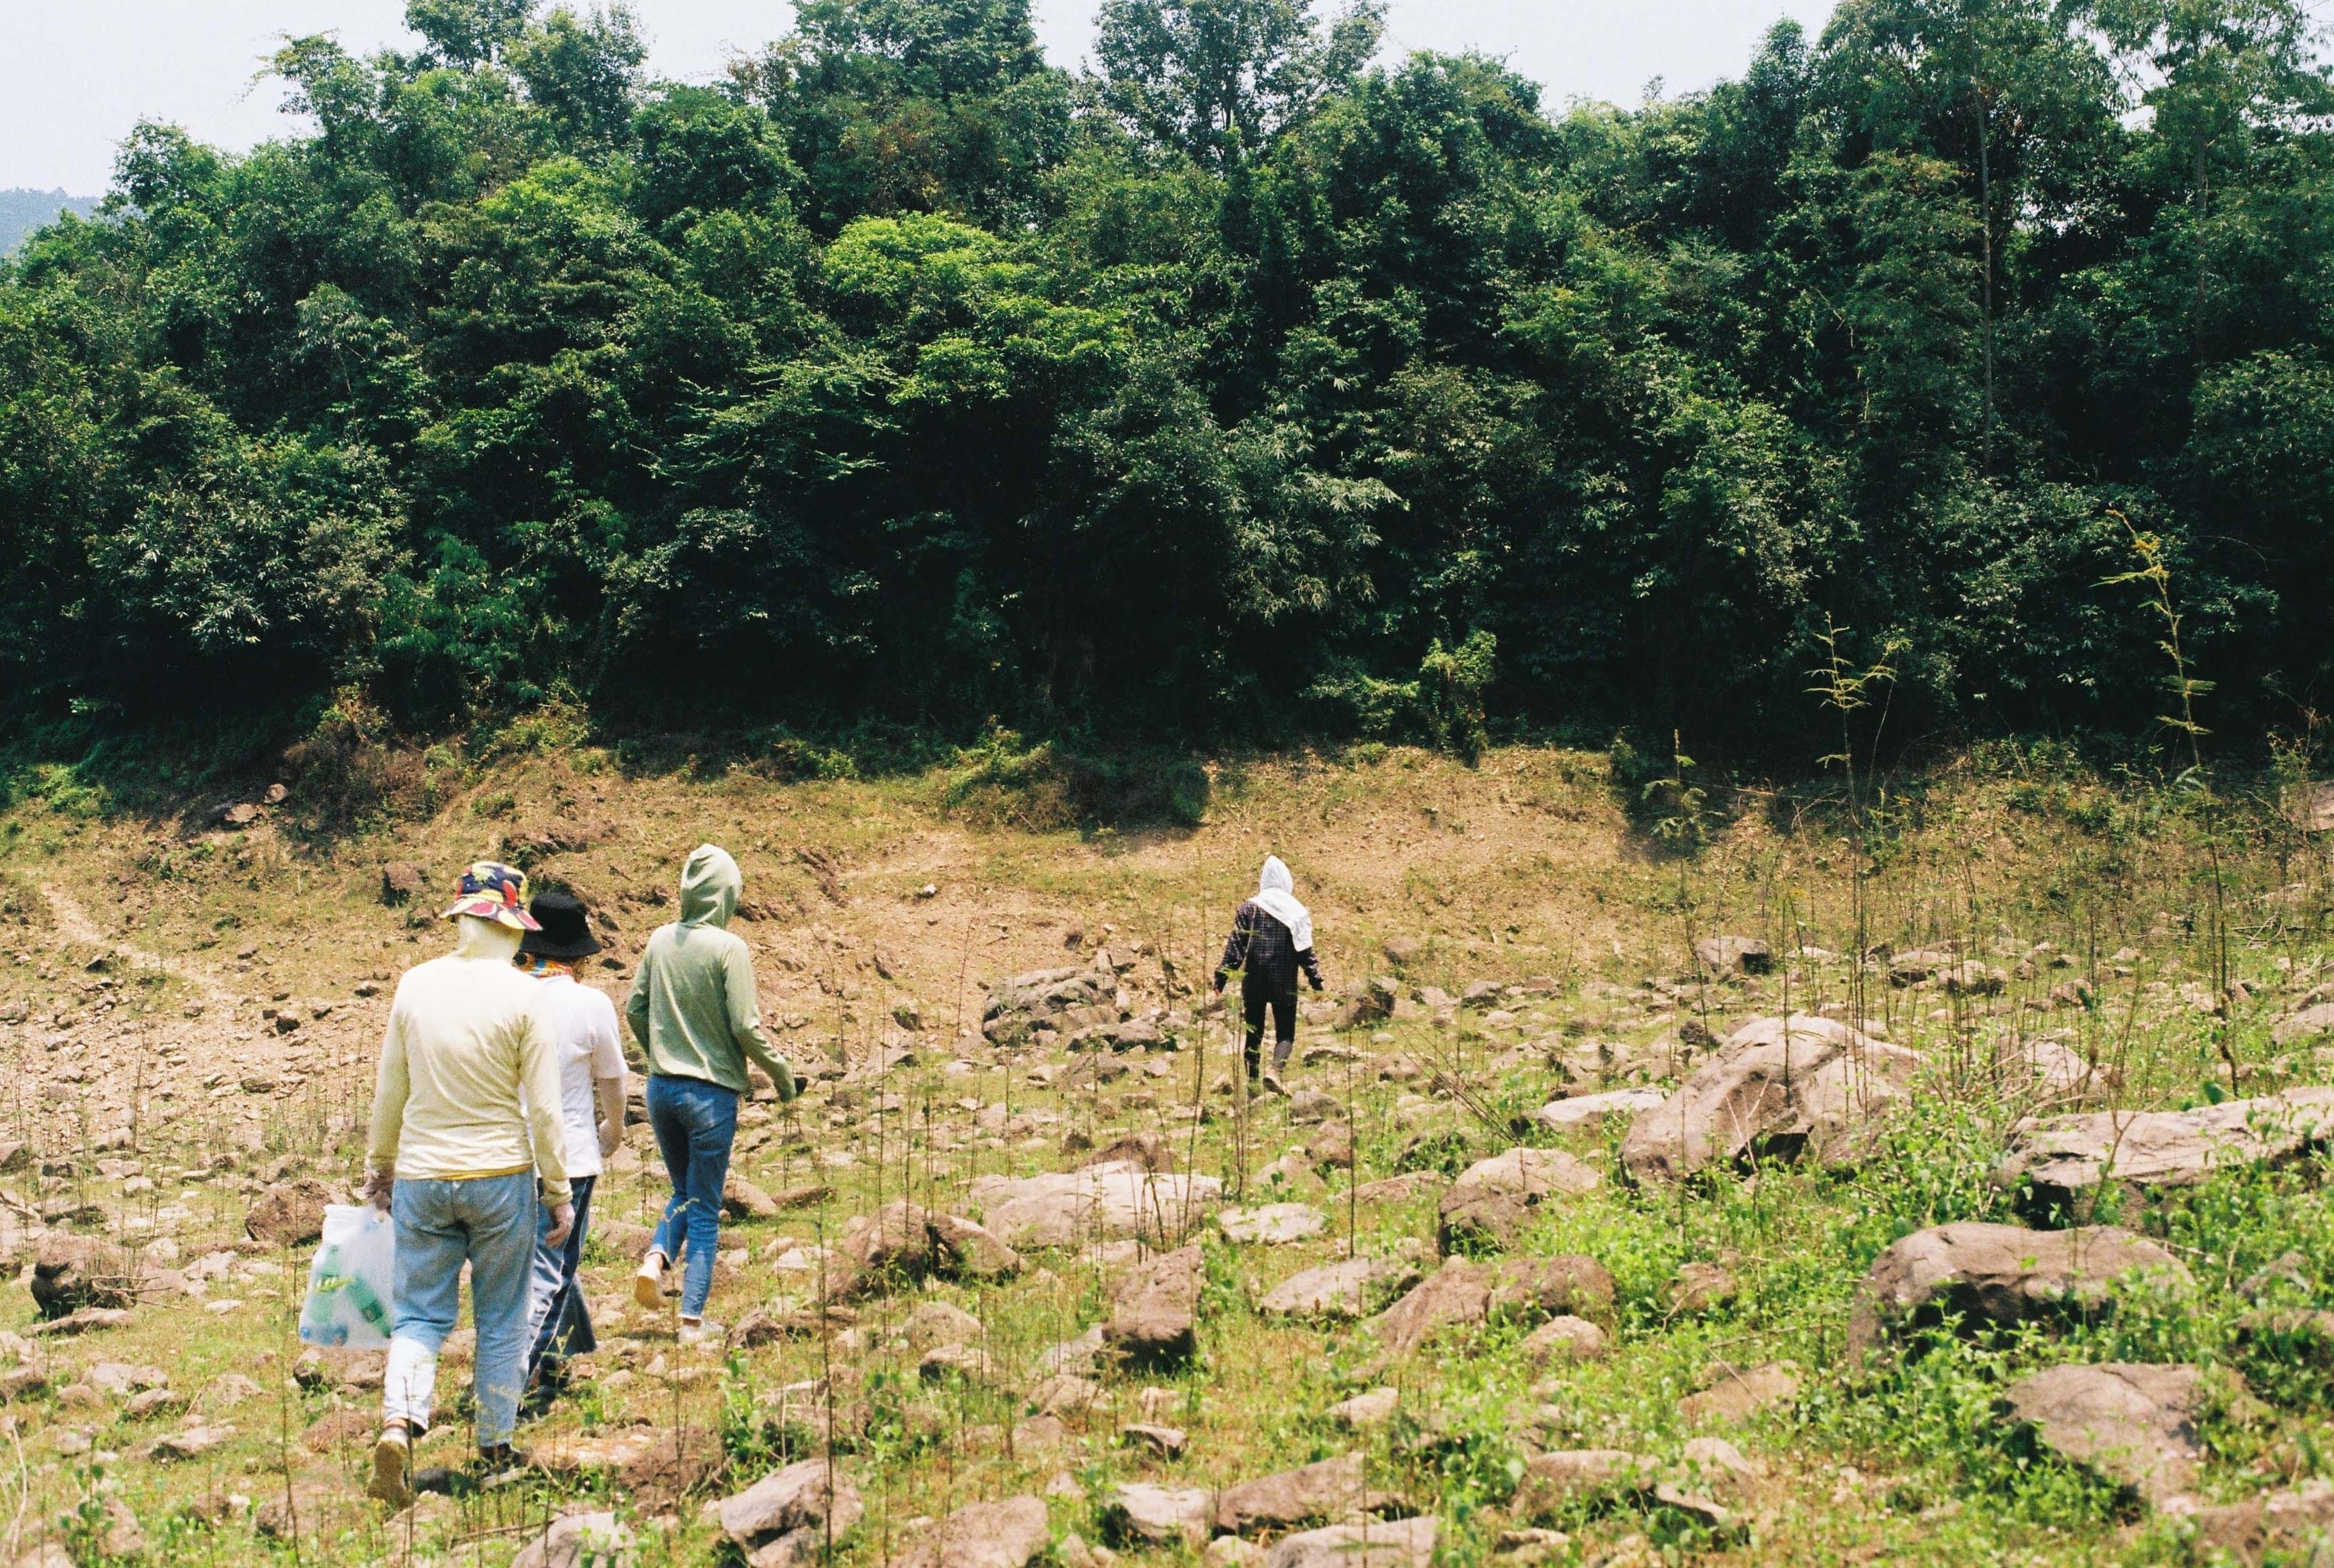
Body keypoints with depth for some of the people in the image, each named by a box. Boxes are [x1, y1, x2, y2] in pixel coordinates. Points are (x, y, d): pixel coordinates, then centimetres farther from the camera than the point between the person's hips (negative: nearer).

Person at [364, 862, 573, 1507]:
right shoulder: (524, 996, -11)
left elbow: (389, 1092, 7)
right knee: (501, 1323, 12)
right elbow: (543, 1108, -9)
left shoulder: (415, 985, -1)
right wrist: (559, 1193, 1)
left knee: (420, 1314, 9)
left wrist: (381, 1166, 22)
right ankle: (495, 1451, 20)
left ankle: (399, 1422, -14)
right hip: (501, 1176, -2)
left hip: (420, 1178, 2)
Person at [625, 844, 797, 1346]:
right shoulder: (729, 948, -14)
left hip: (661, 1087, 5)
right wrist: (782, 1074, 1)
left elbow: (634, 1009, 8)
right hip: (710, 1093, -5)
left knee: (684, 1190, 24)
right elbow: (745, 1028, -14)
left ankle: (656, 1258, -2)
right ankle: (693, 1320, 9)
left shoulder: (660, 940, 1)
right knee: (706, 1208, 6)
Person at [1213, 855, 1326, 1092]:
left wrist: (1221, 978, -2)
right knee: (1285, 1032, 5)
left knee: (1254, 1032, 13)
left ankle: (1252, 1079, 13)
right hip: (1284, 984, -2)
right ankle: (1275, 1070, -19)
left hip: (1253, 983, 2)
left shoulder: (1248, 908, 1)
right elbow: (1304, 950, -3)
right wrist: (1316, 981, 2)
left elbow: (1235, 945, -3)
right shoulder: (1295, 911, -3)